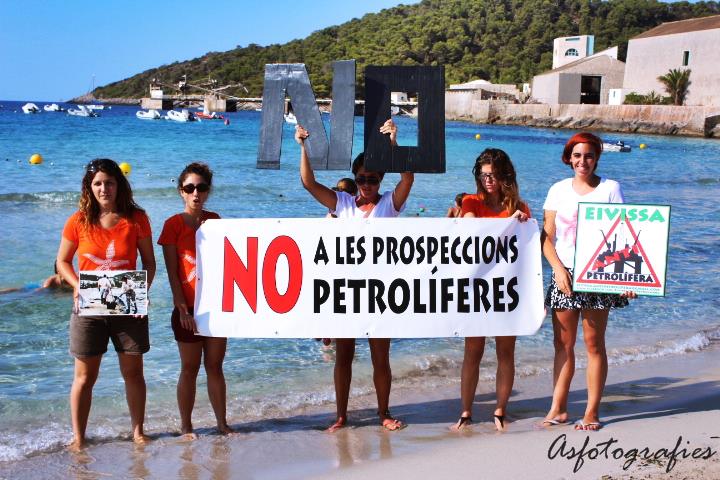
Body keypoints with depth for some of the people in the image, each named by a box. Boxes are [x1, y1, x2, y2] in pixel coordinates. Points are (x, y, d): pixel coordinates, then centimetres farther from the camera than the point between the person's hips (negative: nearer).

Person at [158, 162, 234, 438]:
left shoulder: (214, 220, 8)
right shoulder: (174, 224, -4)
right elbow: (172, 271, -8)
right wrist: (182, 308, -13)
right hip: (188, 308, -4)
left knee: (215, 366, 10)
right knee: (190, 369, 4)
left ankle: (222, 423, 19)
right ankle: (186, 426, 15)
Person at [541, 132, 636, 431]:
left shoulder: (610, 188, 3)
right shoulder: (559, 190, 8)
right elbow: (547, 237, 5)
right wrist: (558, 269, -9)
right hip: (564, 275, 2)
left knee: (594, 343, 0)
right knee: (563, 343, 5)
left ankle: (592, 412, 7)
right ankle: (558, 409, 12)